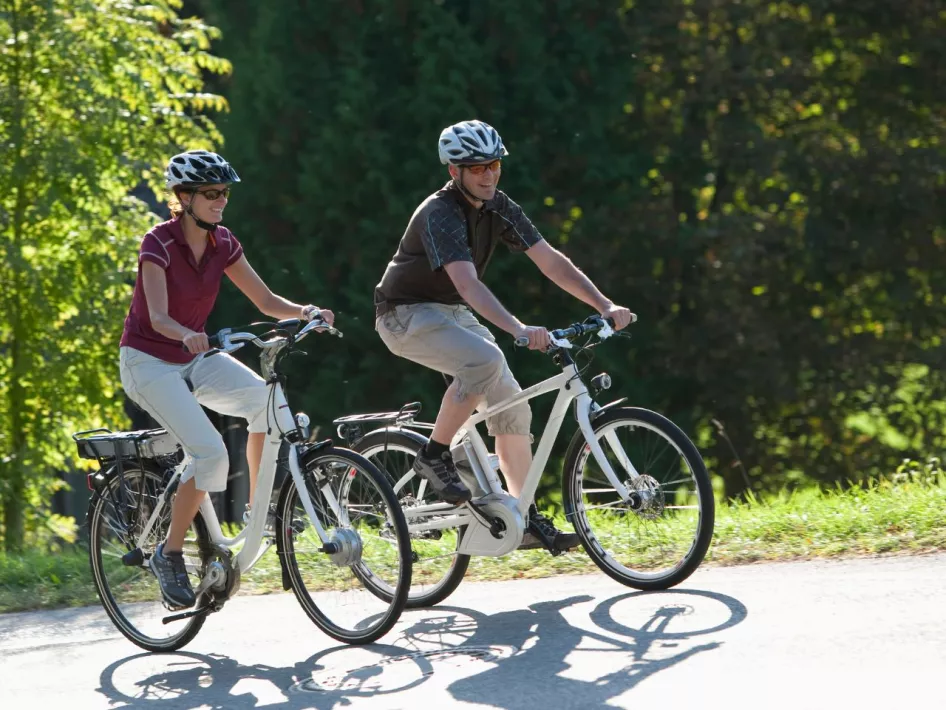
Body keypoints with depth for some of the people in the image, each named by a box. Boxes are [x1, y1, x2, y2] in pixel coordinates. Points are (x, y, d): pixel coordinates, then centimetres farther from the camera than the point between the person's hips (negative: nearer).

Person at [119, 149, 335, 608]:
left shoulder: (222, 243, -1)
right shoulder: (159, 243, -19)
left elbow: (266, 301, -1)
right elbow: (159, 317, -31)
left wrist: (303, 312, -21)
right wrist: (188, 335, -52)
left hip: (193, 359, 6)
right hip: (148, 361, -6)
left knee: (266, 399, -23)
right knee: (210, 453, -25)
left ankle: (260, 506, -7)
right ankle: (169, 555, -8)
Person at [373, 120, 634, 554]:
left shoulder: (499, 209, -3)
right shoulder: (440, 213, -26)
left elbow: (550, 261, -6)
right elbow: (468, 284, -40)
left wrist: (605, 305, -17)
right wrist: (519, 330, -52)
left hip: (450, 314, 8)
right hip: (406, 315, -8)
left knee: (511, 406, -3)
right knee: (485, 360, -33)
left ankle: (527, 521, 1)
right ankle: (435, 455, -16)